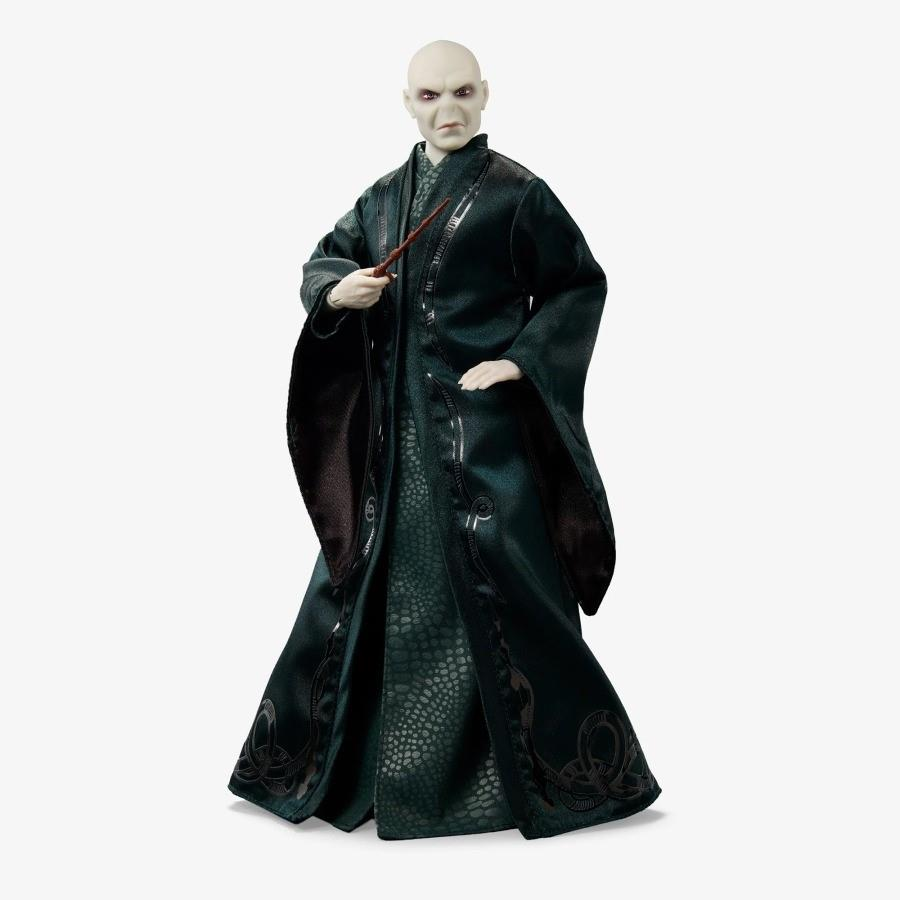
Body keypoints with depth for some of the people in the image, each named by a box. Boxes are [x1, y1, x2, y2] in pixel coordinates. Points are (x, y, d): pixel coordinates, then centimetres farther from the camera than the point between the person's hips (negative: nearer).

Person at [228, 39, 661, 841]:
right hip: (393, 424, 6)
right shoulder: (386, 195, 12)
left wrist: (521, 358, -13)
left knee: (506, 589, -7)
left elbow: (582, 284, -2)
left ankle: (580, 769, 9)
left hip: (481, 423, -6)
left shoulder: (515, 192, -4)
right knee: (362, 577, 12)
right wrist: (338, 292, -6)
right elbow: (321, 263, 17)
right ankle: (326, 758, 28)